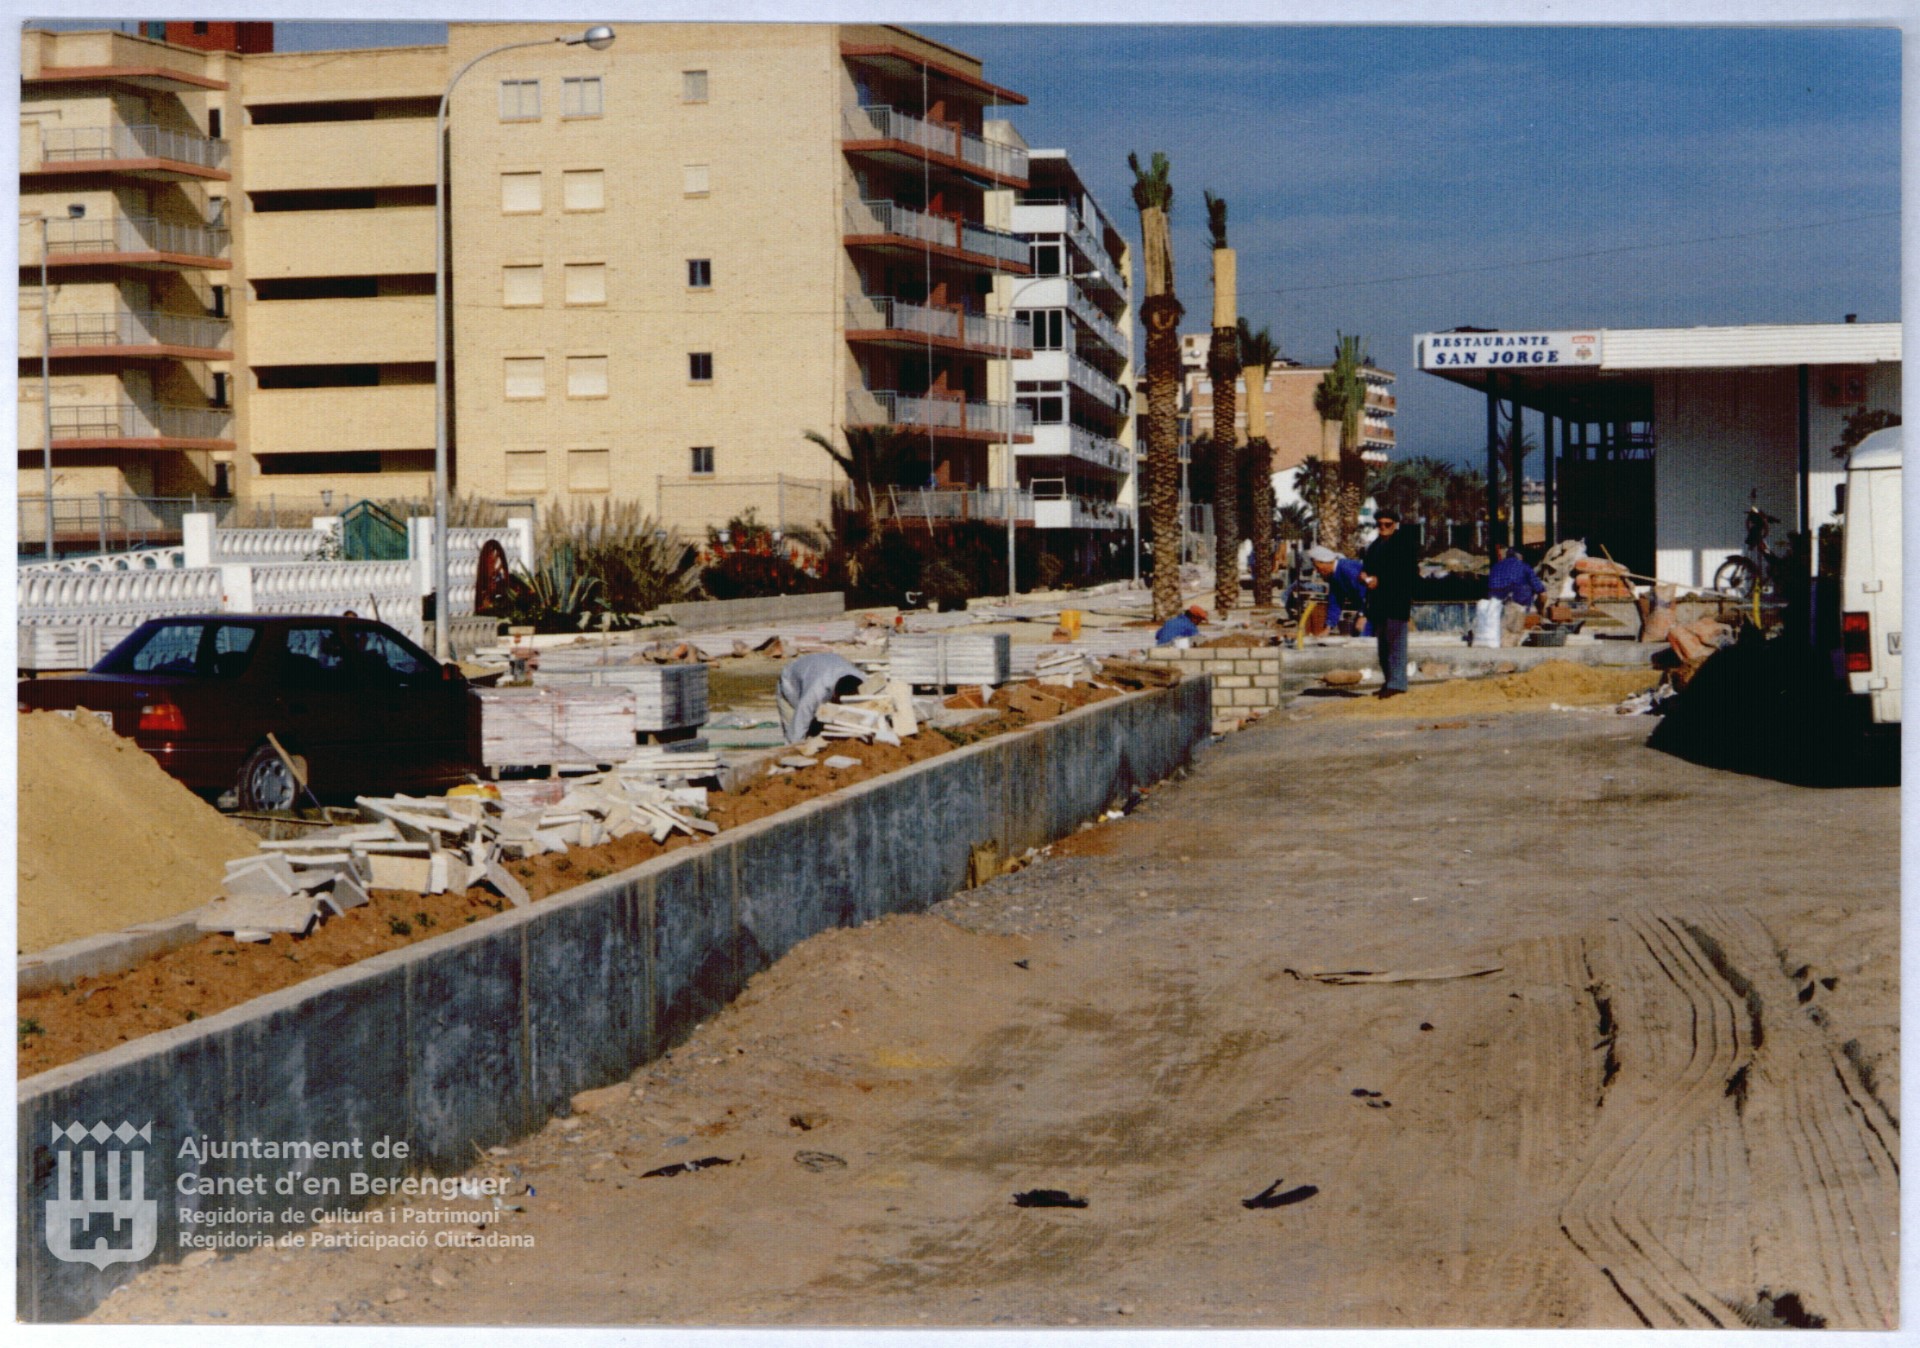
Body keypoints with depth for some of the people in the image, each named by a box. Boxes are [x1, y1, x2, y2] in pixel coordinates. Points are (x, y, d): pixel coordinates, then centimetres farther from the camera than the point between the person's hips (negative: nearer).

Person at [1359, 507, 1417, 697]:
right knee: (1382, 644, 10)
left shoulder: (1404, 541, -3)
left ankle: (1397, 683, -14)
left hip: (1397, 601, -8)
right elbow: (1366, 566, 25)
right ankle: (1389, 682, 16)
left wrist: (1380, 580, -14)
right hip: (1379, 601, 8)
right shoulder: (1374, 546, 20)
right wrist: (1365, 575, 0)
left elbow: (1409, 570, -10)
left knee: (1395, 641, -11)